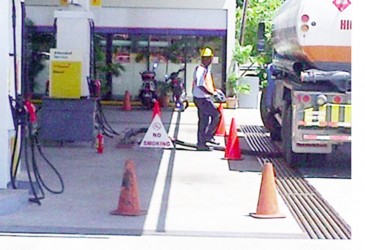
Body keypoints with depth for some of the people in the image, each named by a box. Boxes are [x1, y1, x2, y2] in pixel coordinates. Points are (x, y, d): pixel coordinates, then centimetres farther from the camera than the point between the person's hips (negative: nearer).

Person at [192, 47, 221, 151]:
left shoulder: (207, 69, 15)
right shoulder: (200, 69, -16)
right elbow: (201, 85, -25)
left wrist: (215, 91, 17)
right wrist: (212, 93, -29)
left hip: (205, 98, 10)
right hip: (201, 99, -10)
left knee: (203, 121, 12)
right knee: (216, 115, -11)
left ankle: (201, 143, 17)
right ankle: (208, 136, -4)